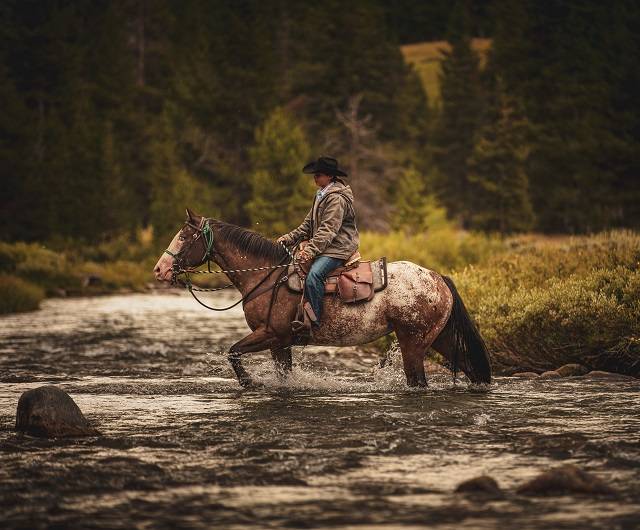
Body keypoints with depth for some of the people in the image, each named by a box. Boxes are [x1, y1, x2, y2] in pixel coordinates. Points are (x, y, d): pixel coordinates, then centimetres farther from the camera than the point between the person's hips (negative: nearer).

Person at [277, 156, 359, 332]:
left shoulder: (337, 198, -15)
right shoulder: (322, 196, 18)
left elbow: (328, 229, -23)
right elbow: (308, 225, 20)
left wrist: (311, 250, -30)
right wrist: (289, 238, 7)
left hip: (338, 248, -11)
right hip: (324, 247, 11)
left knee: (314, 275, -30)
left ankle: (313, 320, -28)